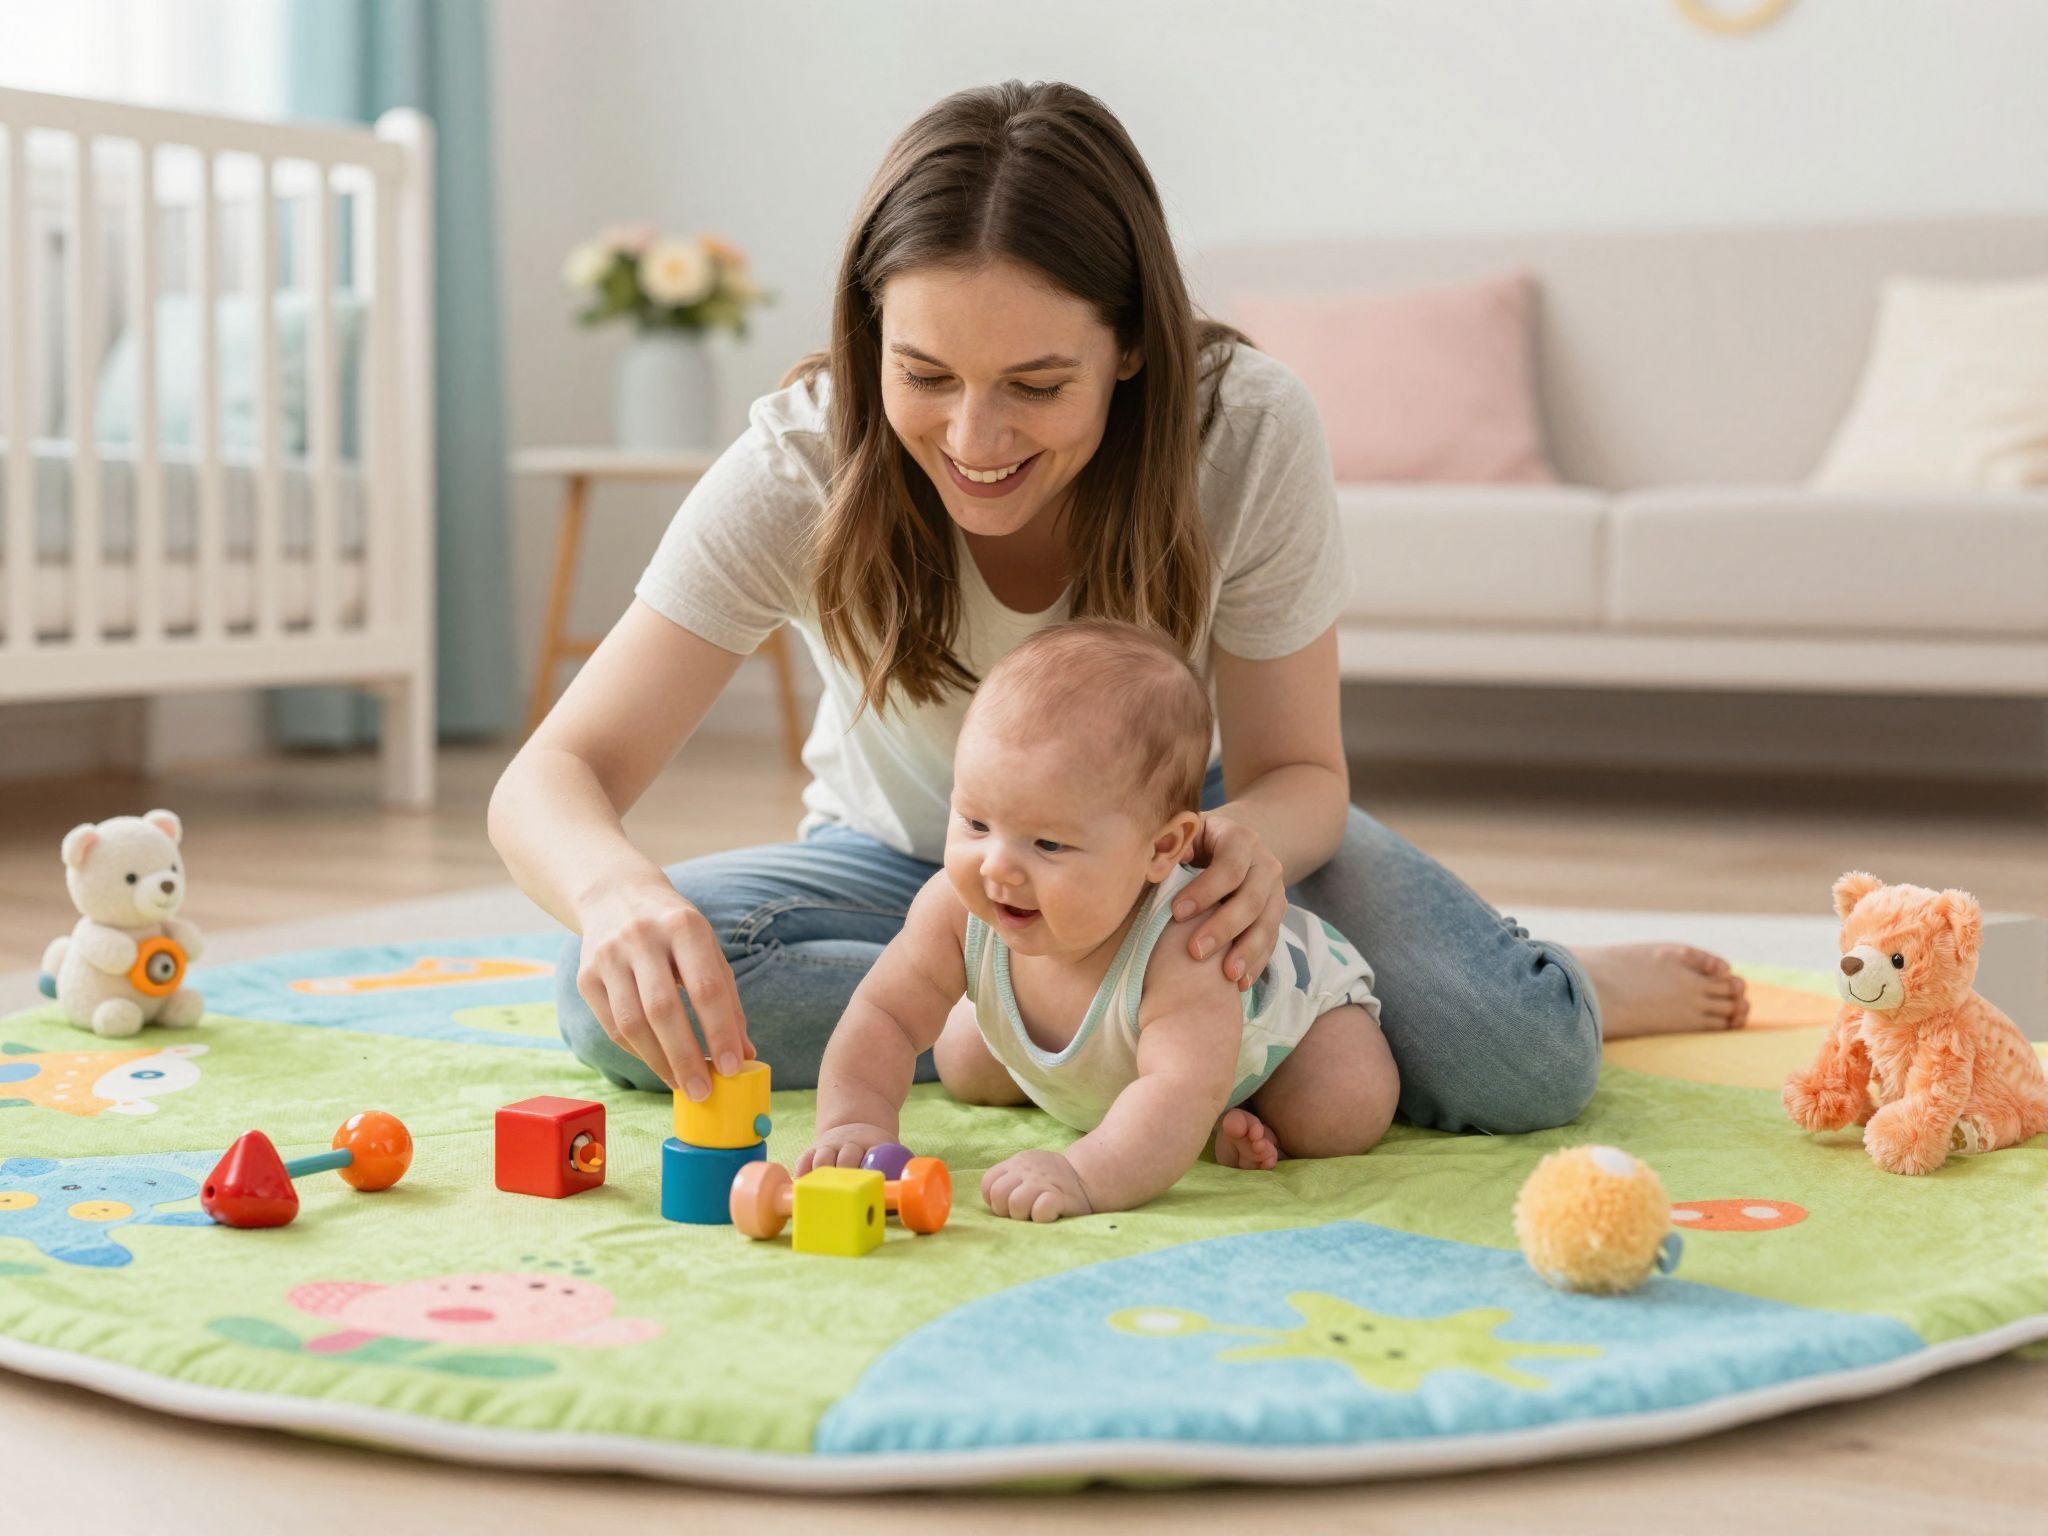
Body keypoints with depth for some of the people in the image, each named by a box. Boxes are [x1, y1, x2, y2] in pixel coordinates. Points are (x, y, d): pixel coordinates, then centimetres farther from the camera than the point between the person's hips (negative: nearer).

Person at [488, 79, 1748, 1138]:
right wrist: (617, 888, -55)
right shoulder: (800, 465, -28)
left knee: (1515, 1066, -29)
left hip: (1176, 833, -1)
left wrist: (1254, 843, -43)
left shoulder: (1250, 431, -27)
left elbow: (1299, 768, -17)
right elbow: (553, 778, -29)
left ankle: (1581, 989, 9)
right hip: (909, 864, 1)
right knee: (632, 994, -31)